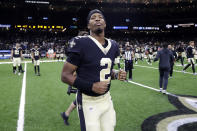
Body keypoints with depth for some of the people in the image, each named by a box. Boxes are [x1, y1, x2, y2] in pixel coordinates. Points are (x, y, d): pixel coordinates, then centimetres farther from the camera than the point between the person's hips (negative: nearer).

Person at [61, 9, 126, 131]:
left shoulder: (112, 45, 5)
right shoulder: (81, 44, -15)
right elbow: (65, 75, -14)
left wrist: (116, 74, -2)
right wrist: (91, 86, -23)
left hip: (106, 98, 6)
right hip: (88, 102, -6)